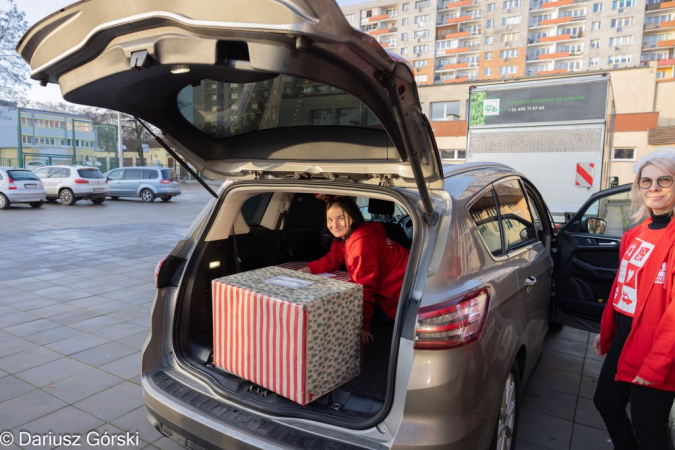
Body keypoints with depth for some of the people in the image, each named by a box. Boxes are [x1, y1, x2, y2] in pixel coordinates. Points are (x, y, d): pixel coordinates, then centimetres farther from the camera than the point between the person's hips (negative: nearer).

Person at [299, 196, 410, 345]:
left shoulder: (362, 242, -28)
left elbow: (365, 288, -26)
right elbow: (333, 260, 9)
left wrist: (363, 326, -22)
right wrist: (309, 269, -10)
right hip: (384, 290, 9)